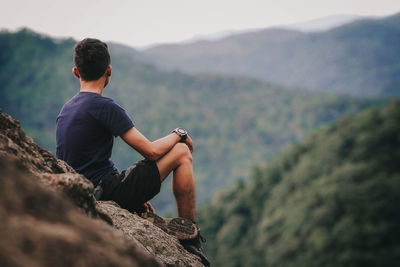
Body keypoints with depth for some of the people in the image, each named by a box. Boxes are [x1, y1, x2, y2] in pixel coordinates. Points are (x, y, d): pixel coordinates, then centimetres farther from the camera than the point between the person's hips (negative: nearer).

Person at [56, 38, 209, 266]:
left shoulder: (66, 109, 14)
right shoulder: (104, 106, -15)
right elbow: (151, 151, -16)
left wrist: (135, 196, 23)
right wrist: (179, 134, 6)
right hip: (109, 192, -9)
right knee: (182, 154, -2)